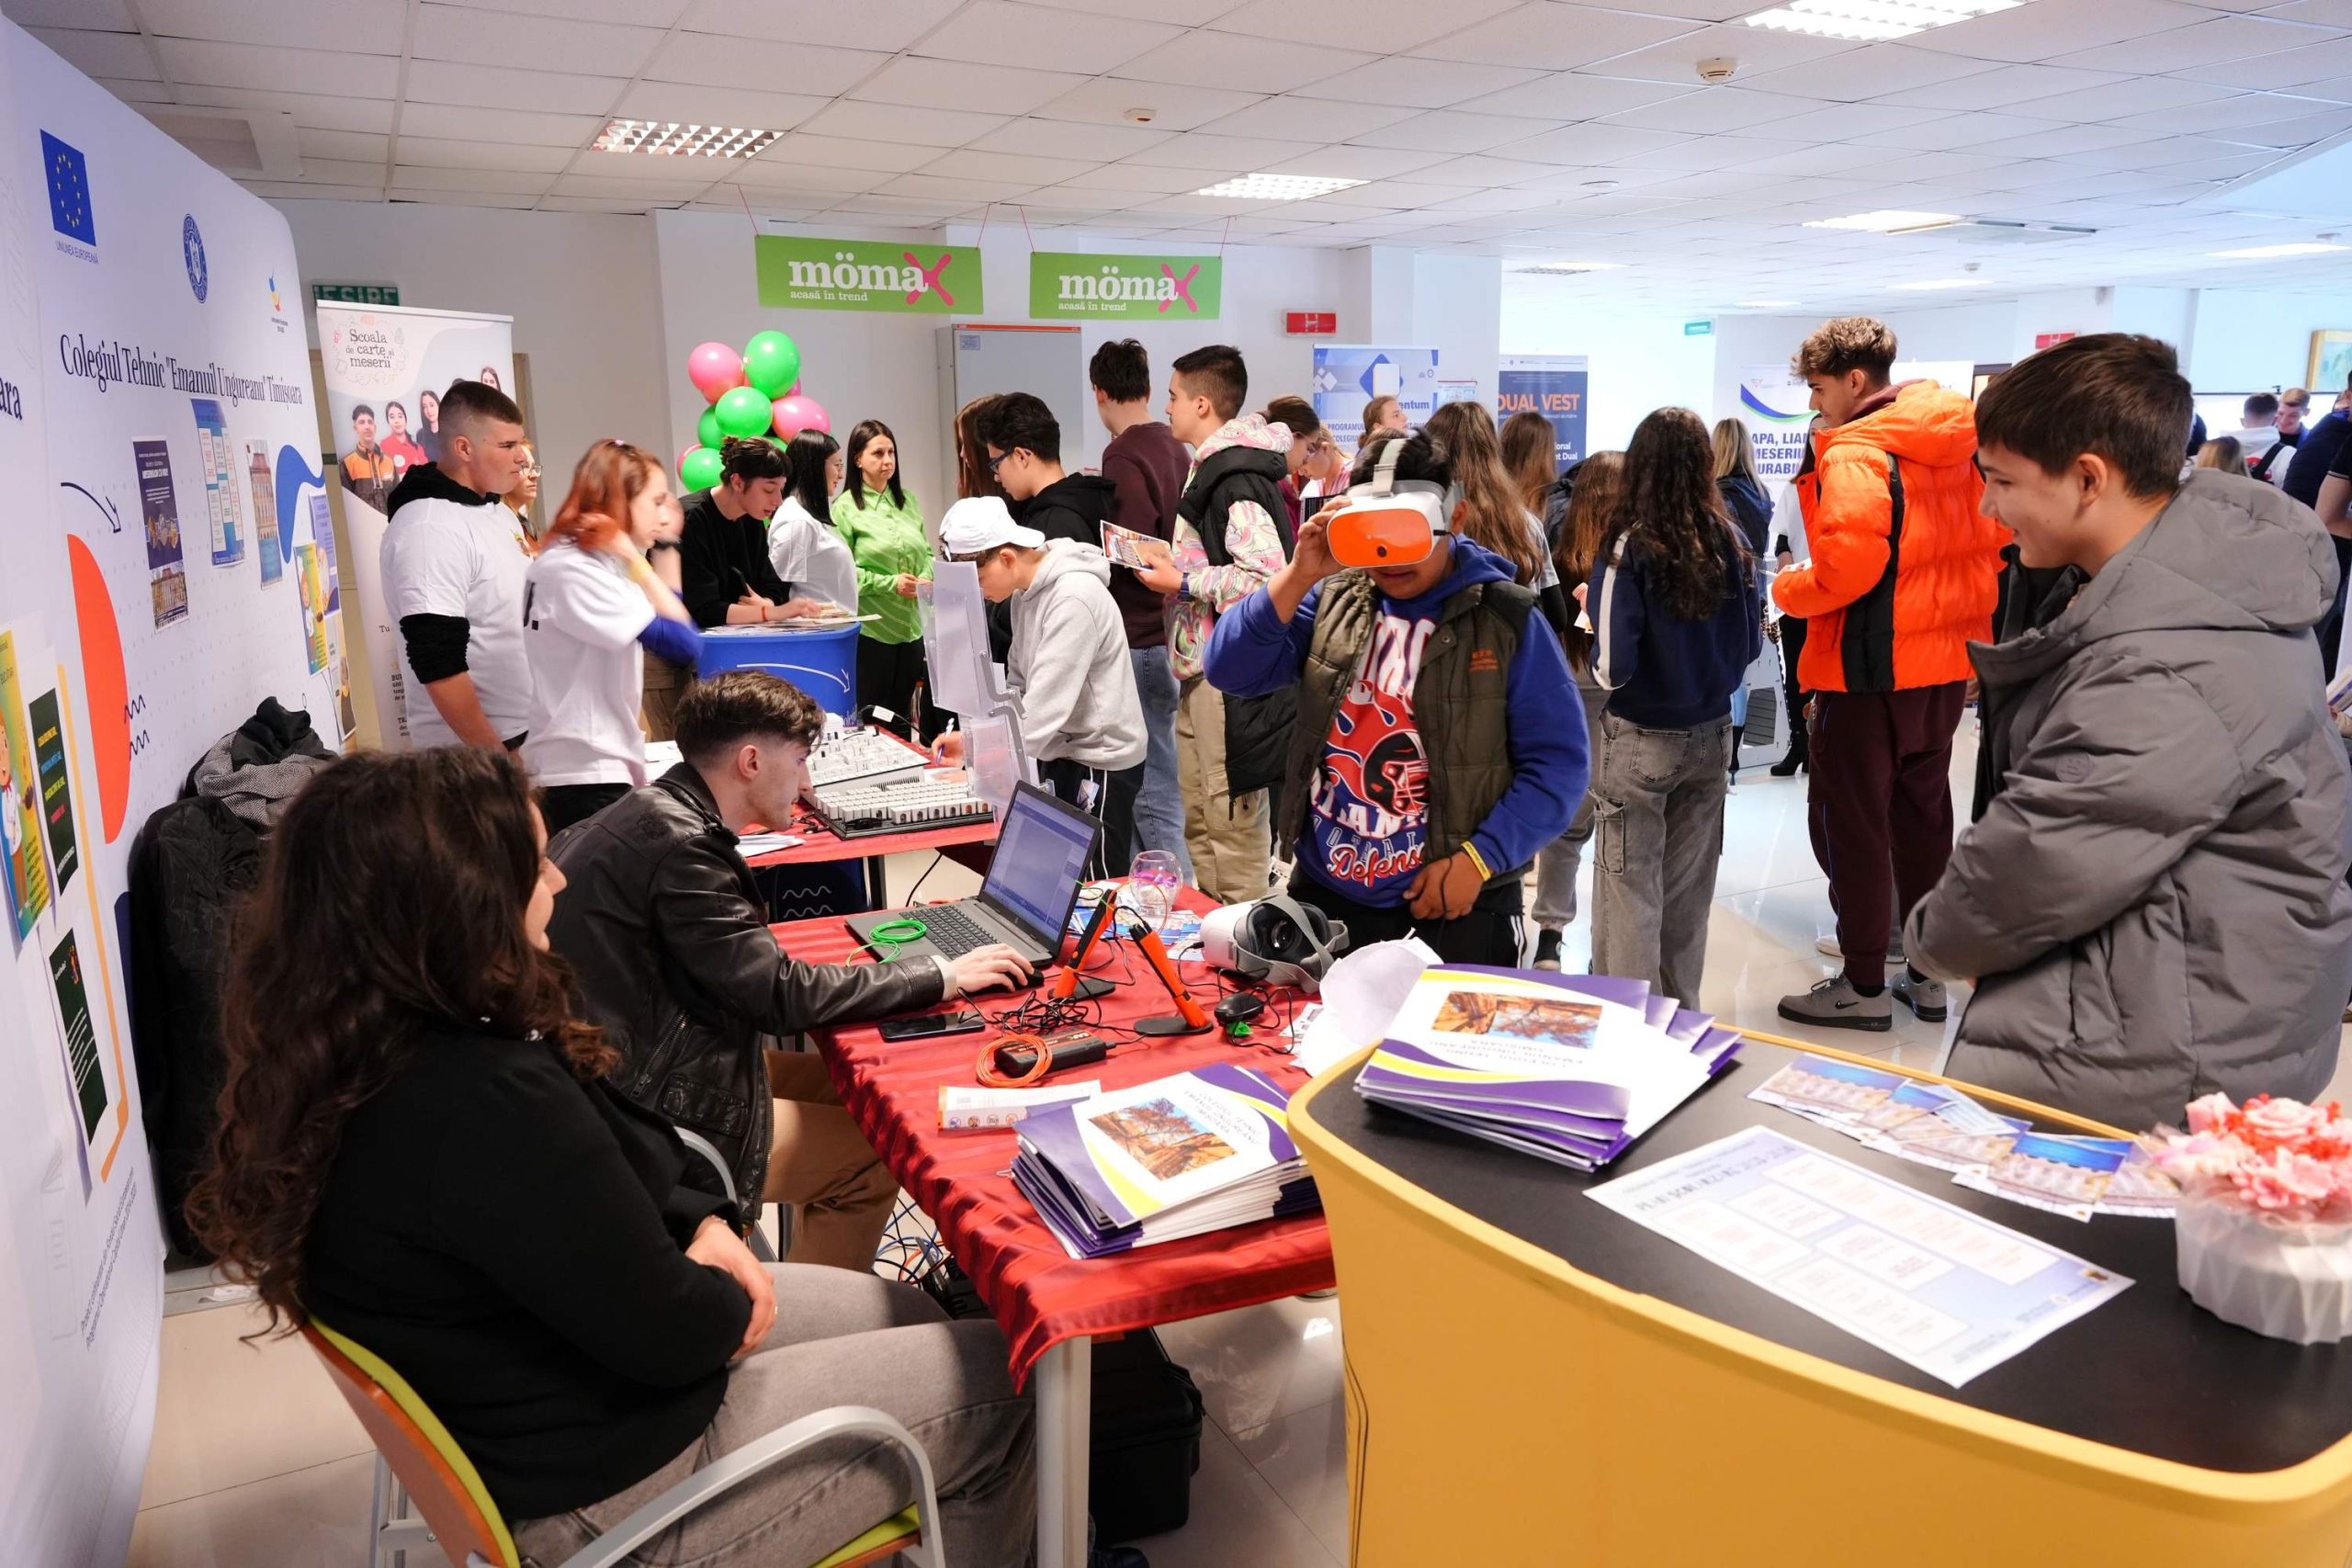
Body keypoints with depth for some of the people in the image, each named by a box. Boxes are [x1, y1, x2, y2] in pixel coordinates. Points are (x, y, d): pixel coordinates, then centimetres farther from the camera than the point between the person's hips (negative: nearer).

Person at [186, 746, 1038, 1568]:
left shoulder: (364, 1050, -5)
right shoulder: (484, 1107, -37)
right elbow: (671, 1333, -27)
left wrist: (702, 1225, -5)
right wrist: (730, 1299, -6)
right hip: (609, 1480, -9)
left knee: (912, 1318, 21)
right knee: (1003, 1380, 4)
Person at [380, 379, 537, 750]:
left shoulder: (497, 512, 11)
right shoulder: (429, 529, -18)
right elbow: (438, 666, -22)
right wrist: (497, 758, -22)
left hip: (528, 732, 8)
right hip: (474, 750, -8)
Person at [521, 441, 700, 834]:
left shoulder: (590, 563, 13)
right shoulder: (570, 569, -16)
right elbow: (683, 644, -21)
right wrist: (633, 558, -13)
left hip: (605, 766, 10)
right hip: (586, 774, -10)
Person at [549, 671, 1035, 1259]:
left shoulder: (654, 811, 5)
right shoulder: (680, 845, -24)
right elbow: (780, 994, -23)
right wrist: (943, 977, -17)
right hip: (649, 1114, -10)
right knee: (870, 1155, -4)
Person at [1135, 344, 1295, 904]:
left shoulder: (1237, 478, -16)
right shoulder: (1213, 469, 16)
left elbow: (1265, 577, -25)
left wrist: (1182, 583, -17)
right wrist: (1171, 565, 11)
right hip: (1199, 668, 11)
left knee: (1233, 821, -3)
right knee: (1198, 819, 17)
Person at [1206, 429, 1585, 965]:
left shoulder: (1506, 620, -6)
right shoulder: (1331, 599, 2)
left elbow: (1556, 761, -6)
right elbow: (1231, 672, -7)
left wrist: (1480, 858, -15)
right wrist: (1298, 577, -18)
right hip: (1323, 893, 3)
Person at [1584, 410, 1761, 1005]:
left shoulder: (1630, 545, -17)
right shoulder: (1730, 539, -4)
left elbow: (1612, 666, -20)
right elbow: (1751, 642, 6)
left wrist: (1596, 605, -3)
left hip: (1641, 738, -5)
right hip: (1711, 733, 5)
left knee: (1630, 885, 7)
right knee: (1688, 885, 16)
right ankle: (1680, 1014, 29)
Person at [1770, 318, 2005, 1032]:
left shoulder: (1852, 455, -16)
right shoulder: (1957, 445, 9)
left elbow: (1848, 565, -27)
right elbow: (1990, 536, 12)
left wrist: (1789, 590, -9)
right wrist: (1962, 615, 18)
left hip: (1867, 671, -8)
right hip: (1943, 663, 8)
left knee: (1851, 826, 2)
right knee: (1923, 818, 16)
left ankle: (1863, 986, 8)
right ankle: (1929, 974, 25)